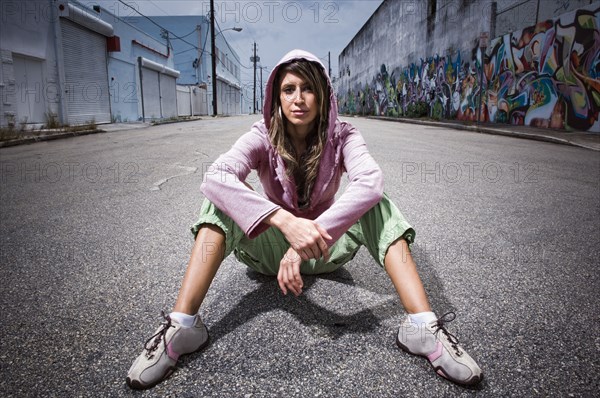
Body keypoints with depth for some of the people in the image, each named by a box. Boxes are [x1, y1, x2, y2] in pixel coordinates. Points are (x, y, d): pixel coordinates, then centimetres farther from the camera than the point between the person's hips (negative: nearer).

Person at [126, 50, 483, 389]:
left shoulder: (342, 135, -12)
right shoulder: (262, 137, -14)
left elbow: (371, 181, -33)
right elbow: (215, 178, -34)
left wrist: (313, 237, -44)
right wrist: (286, 222, -48)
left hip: (325, 248, 1)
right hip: (271, 251, 0)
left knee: (377, 204, -24)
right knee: (226, 199, -25)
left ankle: (423, 325, -29)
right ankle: (182, 324, -29)